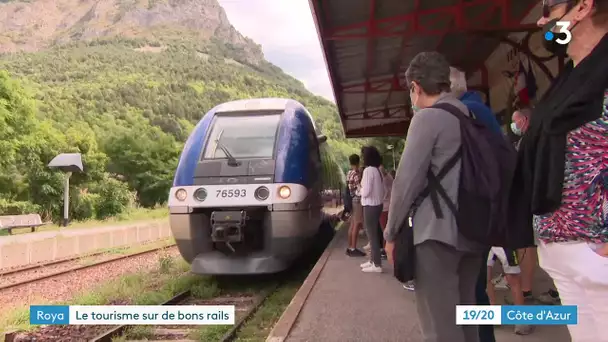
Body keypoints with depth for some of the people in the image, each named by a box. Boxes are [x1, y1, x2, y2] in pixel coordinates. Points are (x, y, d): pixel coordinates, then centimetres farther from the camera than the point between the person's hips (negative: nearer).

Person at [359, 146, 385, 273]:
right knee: (374, 233, 16)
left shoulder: (368, 170, -16)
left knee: (372, 235, -3)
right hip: (377, 204, 9)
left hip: (370, 206, -9)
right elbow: (383, 190, 12)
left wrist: (360, 190, 0)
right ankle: (373, 260, 26)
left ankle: (377, 265, 0)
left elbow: (365, 192, -19)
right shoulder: (377, 170, 9)